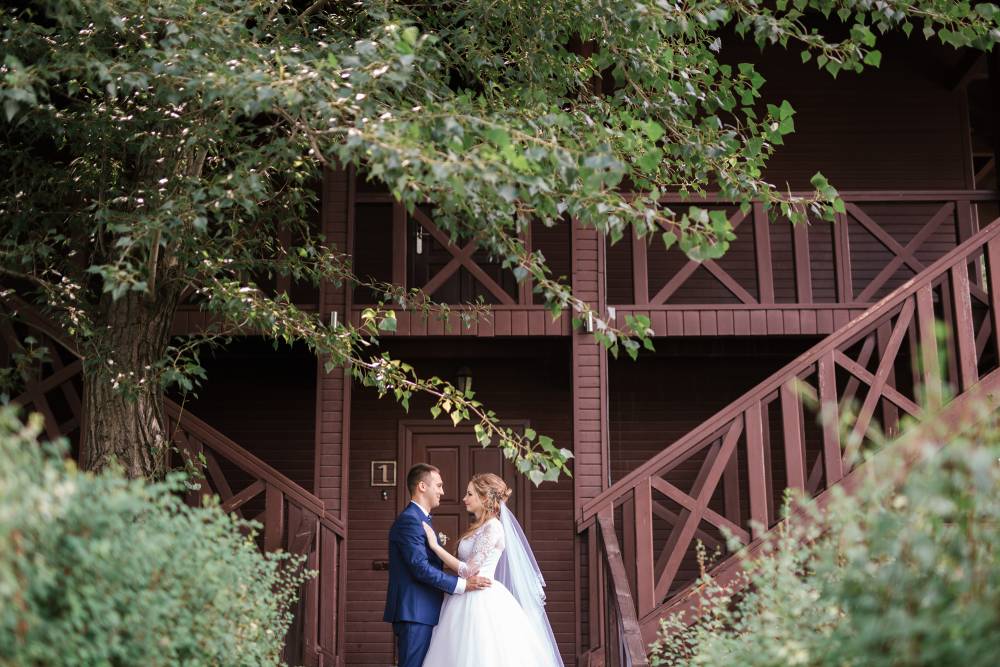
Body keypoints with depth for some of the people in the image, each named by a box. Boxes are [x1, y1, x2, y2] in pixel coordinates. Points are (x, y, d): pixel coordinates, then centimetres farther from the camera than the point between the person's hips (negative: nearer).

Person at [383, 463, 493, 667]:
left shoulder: (421, 520, 20)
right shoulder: (409, 520, -13)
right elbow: (420, 567, -21)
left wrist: (460, 577, 8)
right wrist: (461, 585, -19)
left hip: (422, 612, 10)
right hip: (414, 612, -10)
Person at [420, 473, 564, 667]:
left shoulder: (493, 527, -13)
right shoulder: (478, 527, 15)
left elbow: (468, 570, -17)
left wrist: (435, 546, -14)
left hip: (483, 602, -9)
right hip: (469, 602, 9)